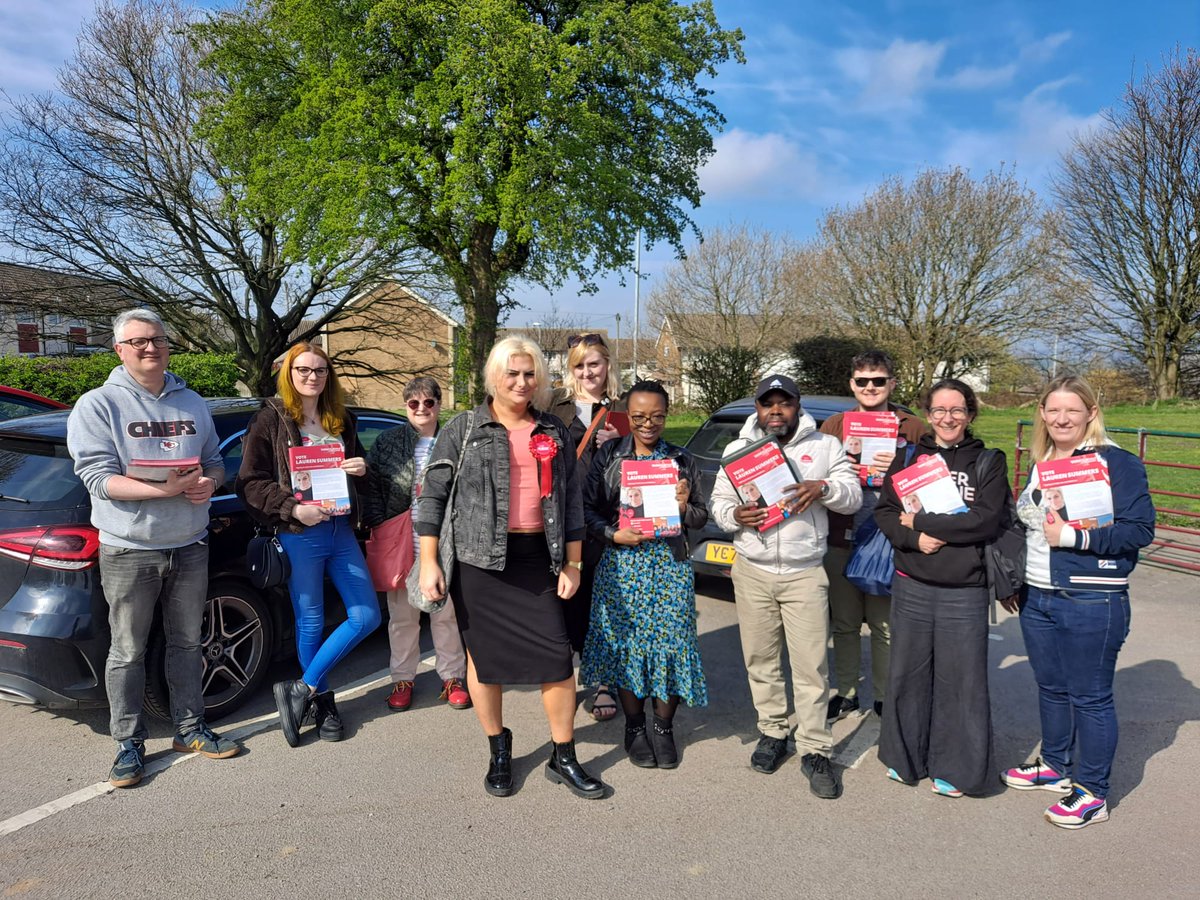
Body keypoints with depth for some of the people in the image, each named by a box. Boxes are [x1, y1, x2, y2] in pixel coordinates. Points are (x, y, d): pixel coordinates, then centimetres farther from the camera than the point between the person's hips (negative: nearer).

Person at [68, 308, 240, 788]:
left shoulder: (192, 404, 10)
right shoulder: (97, 406, -7)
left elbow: (215, 460, 13)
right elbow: (97, 477, -16)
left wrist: (208, 482, -11)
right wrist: (166, 489, -28)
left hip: (190, 546, 4)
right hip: (128, 551, -4)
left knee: (186, 642, 14)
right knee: (128, 652, 5)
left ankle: (190, 729, 27)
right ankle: (129, 743, 20)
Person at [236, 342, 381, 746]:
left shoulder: (341, 420, 12)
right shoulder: (271, 419, -3)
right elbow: (251, 482, -7)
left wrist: (361, 468, 0)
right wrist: (293, 509, -20)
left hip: (341, 530, 6)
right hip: (299, 535, -5)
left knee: (367, 616, 3)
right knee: (311, 624, 5)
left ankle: (302, 689, 14)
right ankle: (322, 700, 25)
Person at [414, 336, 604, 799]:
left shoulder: (555, 432, 10)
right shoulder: (463, 428, 1)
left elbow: (572, 500, 12)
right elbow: (432, 496, 0)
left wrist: (572, 564, 8)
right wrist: (429, 563, -6)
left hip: (537, 557, 2)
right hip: (479, 559, -2)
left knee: (558, 657, 0)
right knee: (483, 655, 8)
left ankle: (563, 758, 18)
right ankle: (499, 751, 29)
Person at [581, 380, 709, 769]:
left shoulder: (682, 459, 8)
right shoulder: (609, 455, 4)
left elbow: (701, 518, 11)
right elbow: (588, 508, 1)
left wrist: (684, 506, -10)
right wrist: (614, 534, -14)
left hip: (671, 565, 1)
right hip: (621, 563, -1)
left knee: (669, 641, 1)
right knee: (625, 642, 4)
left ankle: (664, 728, 21)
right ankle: (634, 726, 23)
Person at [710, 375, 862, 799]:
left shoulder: (825, 446, 5)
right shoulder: (737, 448, 8)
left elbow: (854, 495, 2)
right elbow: (718, 502, 7)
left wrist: (823, 488, -20)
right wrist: (734, 515, -16)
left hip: (805, 573, -2)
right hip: (752, 572, 2)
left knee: (811, 665, -2)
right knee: (760, 660, 10)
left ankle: (815, 750, 9)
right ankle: (772, 732, 27)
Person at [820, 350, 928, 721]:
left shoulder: (913, 428, 2)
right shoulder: (833, 425, 7)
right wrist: (844, 460, -13)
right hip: (841, 540, 2)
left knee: (886, 626, 6)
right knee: (844, 623, 11)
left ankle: (885, 697, 22)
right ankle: (845, 693, 26)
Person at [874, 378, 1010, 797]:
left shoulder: (989, 462, 1)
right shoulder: (909, 457, 7)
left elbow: (987, 521, -12)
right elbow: (885, 512, 2)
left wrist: (921, 521, -12)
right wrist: (914, 538, -16)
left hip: (964, 591, -2)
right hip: (911, 585, 2)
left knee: (961, 679, 5)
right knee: (908, 673, 11)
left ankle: (955, 767, 23)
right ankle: (905, 757, 29)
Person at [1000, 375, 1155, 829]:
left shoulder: (1117, 463, -10)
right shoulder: (1039, 465, 11)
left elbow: (1140, 529, -16)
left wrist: (1073, 536, -21)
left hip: (1092, 603, -7)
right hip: (1037, 598, 7)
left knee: (1089, 696, 4)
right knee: (1051, 688, 18)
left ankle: (1092, 792, 19)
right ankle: (1055, 766, 36)